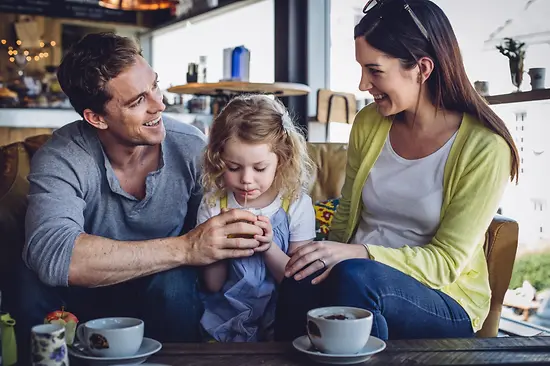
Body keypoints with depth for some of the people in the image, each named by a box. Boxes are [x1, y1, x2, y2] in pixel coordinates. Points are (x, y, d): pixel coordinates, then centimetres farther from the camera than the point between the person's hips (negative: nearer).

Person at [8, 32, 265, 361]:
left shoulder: (192, 148, -16)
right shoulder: (61, 160, -21)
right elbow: (49, 252, -40)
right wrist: (184, 248, -43)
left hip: (167, 298, 1)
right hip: (86, 299, 0)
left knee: (174, 281, -32)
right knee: (36, 277, -29)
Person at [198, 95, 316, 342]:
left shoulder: (297, 205, -3)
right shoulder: (213, 205, 0)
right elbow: (212, 285, 1)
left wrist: (269, 248, -18)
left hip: (278, 320, 0)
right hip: (224, 318, 1)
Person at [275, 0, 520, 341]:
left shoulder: (485, 147, -12)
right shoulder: (368, 122, 3)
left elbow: (446, 262, -13)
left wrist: (358, 254, -28)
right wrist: (327, 256, -10)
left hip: (446, 303, -3)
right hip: (361, 281, 4)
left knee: (353, 276, -36)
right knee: (302, 283, -32)